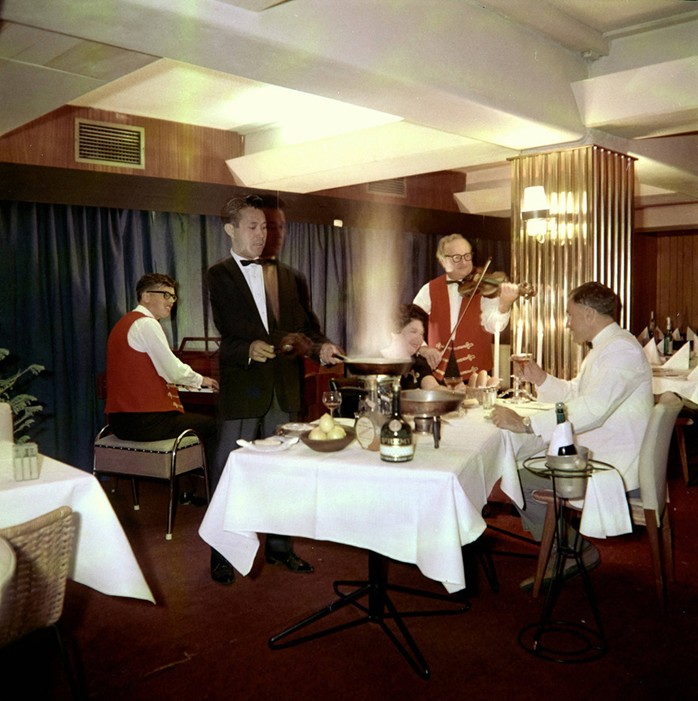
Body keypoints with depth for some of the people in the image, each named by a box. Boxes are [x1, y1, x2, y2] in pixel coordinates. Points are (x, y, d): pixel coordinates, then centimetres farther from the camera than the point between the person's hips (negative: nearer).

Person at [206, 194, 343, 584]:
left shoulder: (283, 274, 13)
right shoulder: (219, 276, -1)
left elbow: (301, 326, 12)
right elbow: (228, 335, -11)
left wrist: (320, 347, -7)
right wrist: (248, 349, -30)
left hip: (284, 389, 5)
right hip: (243, 389, -4)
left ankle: (279, 546, 30)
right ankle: (222, 555, 20)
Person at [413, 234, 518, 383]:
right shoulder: (430, 290, 3)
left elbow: (494, 325, -17)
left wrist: (505, 305, -37)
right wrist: (423, 348, -14)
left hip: (476, 371, -2)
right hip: (439, 371, 2)